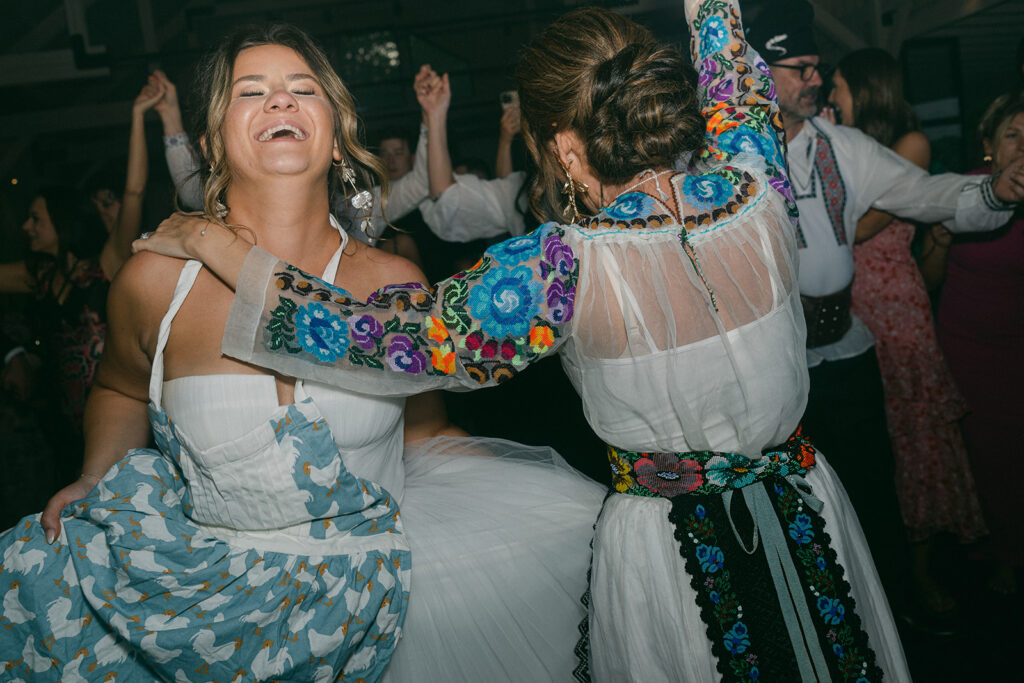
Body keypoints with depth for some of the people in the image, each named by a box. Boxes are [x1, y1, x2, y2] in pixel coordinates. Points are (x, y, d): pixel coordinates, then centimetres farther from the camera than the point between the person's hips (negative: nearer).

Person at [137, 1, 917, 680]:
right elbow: (733, 66, 6)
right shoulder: (759, 190, -15)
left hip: (669, 540, -4)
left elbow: (376, 334, -23)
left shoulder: (566, 266, -28)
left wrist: (210, 241, -12)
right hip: (802, 512, 5)